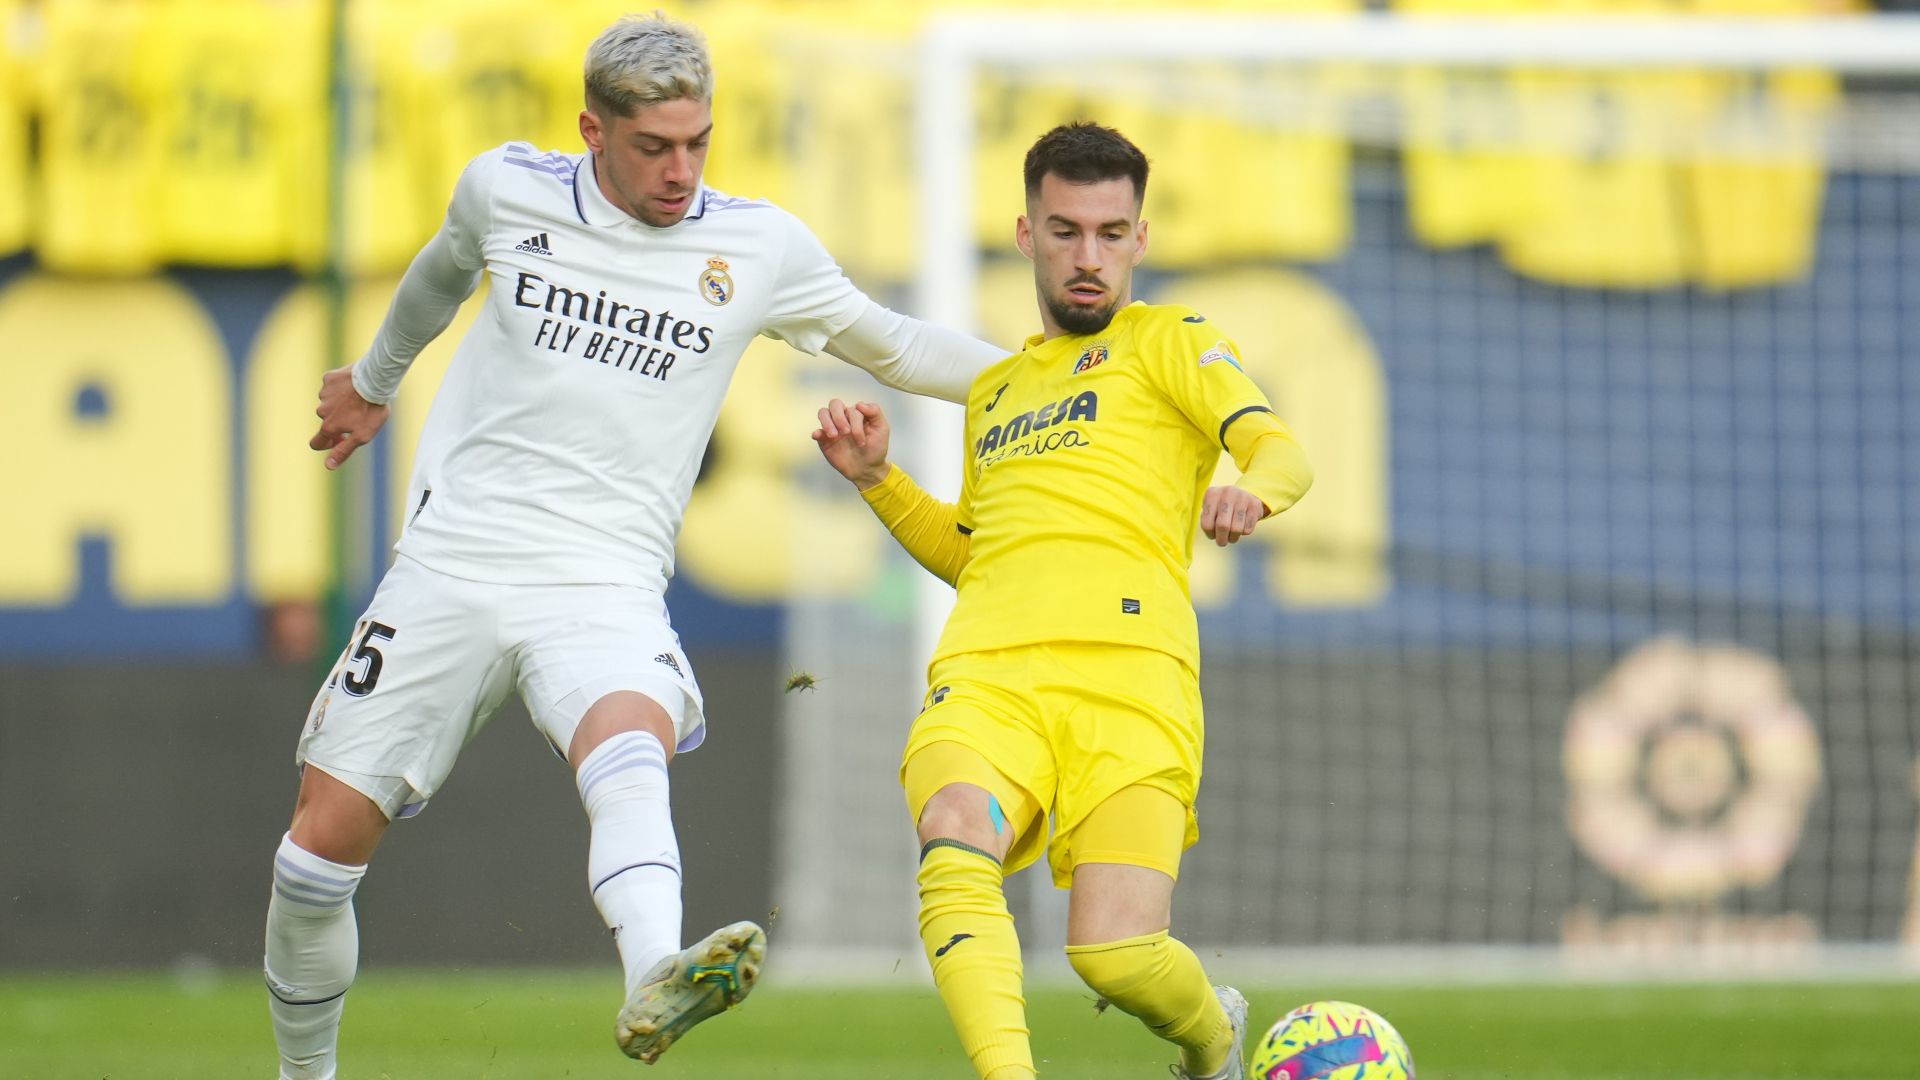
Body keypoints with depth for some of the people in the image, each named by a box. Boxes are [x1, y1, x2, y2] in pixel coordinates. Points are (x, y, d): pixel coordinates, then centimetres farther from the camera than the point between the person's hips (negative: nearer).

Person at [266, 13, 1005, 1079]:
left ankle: (655, 976, -61)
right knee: (325, 836, -3)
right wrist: (373, 382, 46)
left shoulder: (760, 247, 4)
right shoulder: (506, 191, 5)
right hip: (450, 564, 2)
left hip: (603, 588, -2)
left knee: (627, 742, -36)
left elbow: (891, 347, 20)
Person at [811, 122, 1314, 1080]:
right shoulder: (995, 389, 32)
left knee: (1116, 955, -18)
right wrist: (876, 479, 24)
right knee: (954, 852, -32)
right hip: (986, 668, 4)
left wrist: (1253, 491, -24)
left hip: (1127, 669, -4)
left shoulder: (1167, 342, 17)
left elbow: (1282, 452, 0)